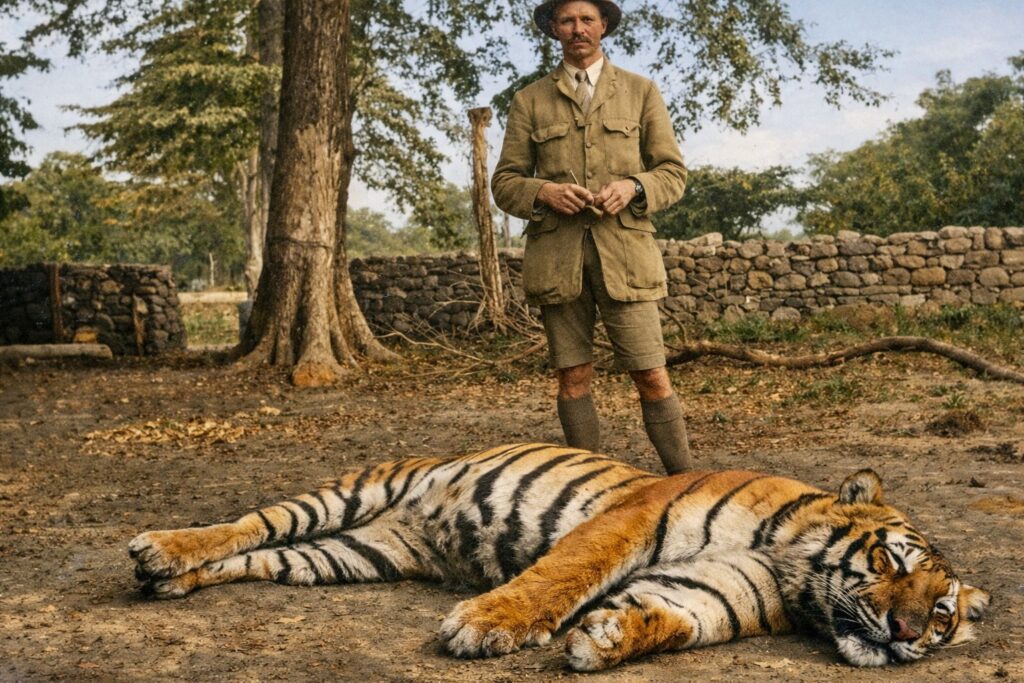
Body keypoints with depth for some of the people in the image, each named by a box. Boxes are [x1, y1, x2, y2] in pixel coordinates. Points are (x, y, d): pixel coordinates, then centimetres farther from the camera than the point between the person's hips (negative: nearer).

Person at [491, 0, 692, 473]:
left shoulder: (641, 92, 12)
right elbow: (504, 183, 10)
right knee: (573, 377, 3)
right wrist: (543, 192, -11)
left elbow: (673, 173, 9)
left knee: (651, 377, -5)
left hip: (624, 251, -1)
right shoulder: (529, 101, 13)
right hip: (556, 254, 1)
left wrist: (632, 187, -11)